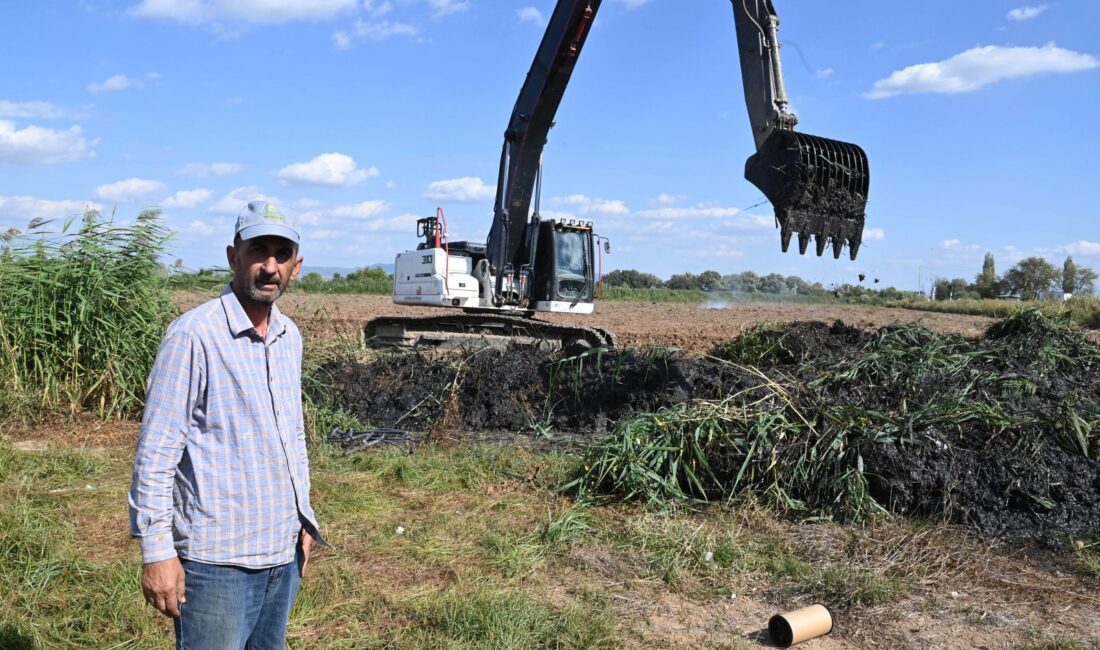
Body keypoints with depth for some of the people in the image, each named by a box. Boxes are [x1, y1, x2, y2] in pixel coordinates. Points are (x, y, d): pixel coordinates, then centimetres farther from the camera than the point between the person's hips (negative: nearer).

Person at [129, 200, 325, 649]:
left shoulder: (289, 336, 7)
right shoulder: (194, 334, -14)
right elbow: (155, 454, -13)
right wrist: (156, 551, -13)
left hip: (284, 551, 7)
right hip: (217, 560, -6)